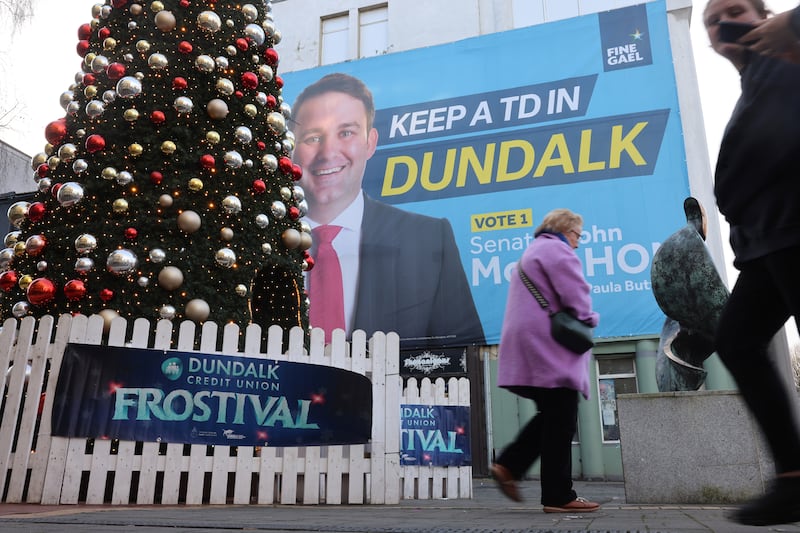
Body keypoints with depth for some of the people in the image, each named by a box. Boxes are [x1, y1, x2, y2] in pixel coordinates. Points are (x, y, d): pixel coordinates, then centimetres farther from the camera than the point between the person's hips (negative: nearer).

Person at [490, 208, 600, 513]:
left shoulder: (533, 251, 27)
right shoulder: (557, 250, -6)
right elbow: (576, 294, -16)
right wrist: (589, 318, 3)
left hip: (532, 349, 10)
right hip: (549, 349, -10)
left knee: (552, 417, 15)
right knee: (560, 423, -6)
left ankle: (508, 466, 7)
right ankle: (559, 497, -1)